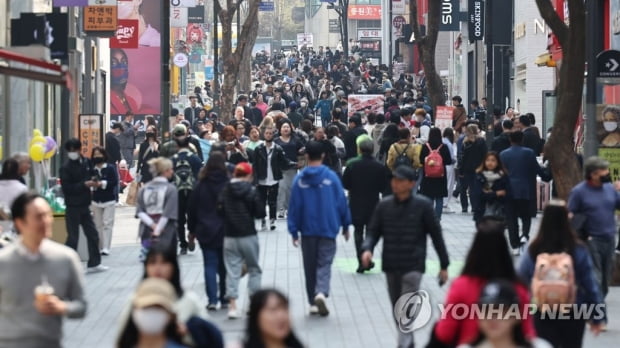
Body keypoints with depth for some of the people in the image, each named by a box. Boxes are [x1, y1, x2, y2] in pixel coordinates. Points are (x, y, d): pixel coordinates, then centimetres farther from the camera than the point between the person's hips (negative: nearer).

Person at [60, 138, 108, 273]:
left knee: (93, 234, 12)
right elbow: (66, 188, -19)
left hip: (84, 205, 7)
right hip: (73, 207, -7)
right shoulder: (66, 168, -12)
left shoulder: (86, 162, 6)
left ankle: (94, 263, 23)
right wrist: (84, 185, -23)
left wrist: (95, 184, -2)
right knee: (73, 237, -2)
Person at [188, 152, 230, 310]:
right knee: (224, 265, 10)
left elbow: (192, 209, 4)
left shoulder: (201, 185, -2)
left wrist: (192, 229, 14)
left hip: (206, 232, 1)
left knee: (210, 266, 1)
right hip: (225, 231, -1)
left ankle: (212, 300, -8)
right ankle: (225, 299, 14)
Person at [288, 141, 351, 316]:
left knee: (310, 266, 12)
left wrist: (294, 231, 3)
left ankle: (313, 302, 16)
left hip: (307, 229, 1)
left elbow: (294, 206, -2)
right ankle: (321, 293, -24)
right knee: (324, 264, 0)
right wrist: (345, 225, 9)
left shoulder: (299, 179, -4)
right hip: (328, 228, -1)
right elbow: (341, 201, -2)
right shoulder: (331, 177, -6)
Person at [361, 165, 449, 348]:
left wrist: (444, 265, 3)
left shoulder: (422, 205, -5)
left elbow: (436, 234, 0)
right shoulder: (384, 205, 2)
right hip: (391, 266, 4)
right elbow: (374, 231, 6)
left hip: (413, 266, -4)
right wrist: (367, 249, -17)